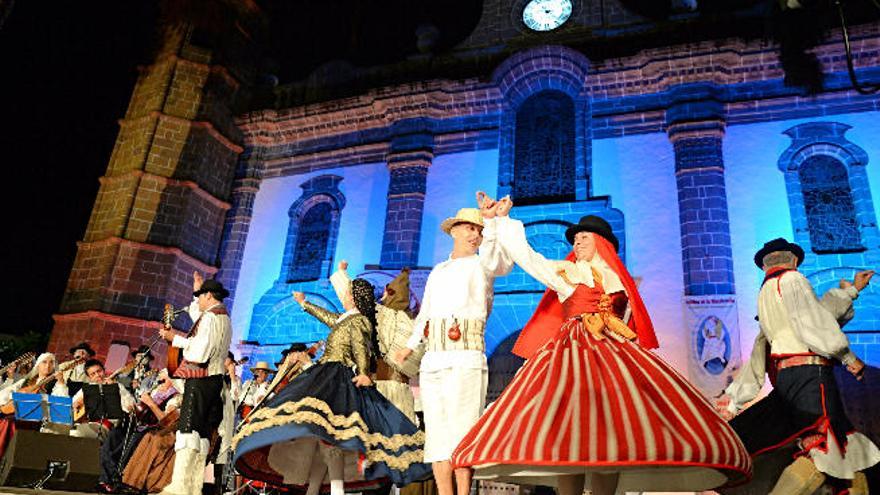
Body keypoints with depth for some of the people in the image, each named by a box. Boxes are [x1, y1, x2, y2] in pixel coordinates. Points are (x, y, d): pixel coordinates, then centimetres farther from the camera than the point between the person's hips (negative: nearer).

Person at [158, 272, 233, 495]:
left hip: (201, 381, -10)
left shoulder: (210, 318, -13)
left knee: (188, 429, -12)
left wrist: (176, 339, -10)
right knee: (202, 433, 9)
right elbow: (195, 314, 37)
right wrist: (198, 288, 35)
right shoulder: (223, 317, 17)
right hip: (214, 379, 10)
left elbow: (200, 353, -21)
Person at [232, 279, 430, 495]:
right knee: (316, 427, 4)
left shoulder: (357, 321, -1)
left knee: (325, 428, -27)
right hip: (324, 377, 10)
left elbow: (360, 349, -16)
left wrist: (363, 373, -32)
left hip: (338, 379, -10)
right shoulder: (343, 320, 26)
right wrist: (304, 303, 57)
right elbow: (325, 315, 44)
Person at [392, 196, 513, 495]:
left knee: (461, 431, -10)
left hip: (465, 360, -6)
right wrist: (410, 346, 37)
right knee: (437, 433, 2)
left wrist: (491, 220, -31)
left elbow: (501, 262, -18)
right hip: (432, 360, 6)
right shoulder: (438, 272, 24)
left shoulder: (481, 264, 8)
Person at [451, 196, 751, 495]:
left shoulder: (619, 280, 21)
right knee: (568, 430, -17)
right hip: (572, 352, -2)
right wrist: (503, 219, 13)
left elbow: (633, 326, 22)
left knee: (609, 433, -13)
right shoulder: (564, 271, 16)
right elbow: (525, 255, 11)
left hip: (615, 353, 2)